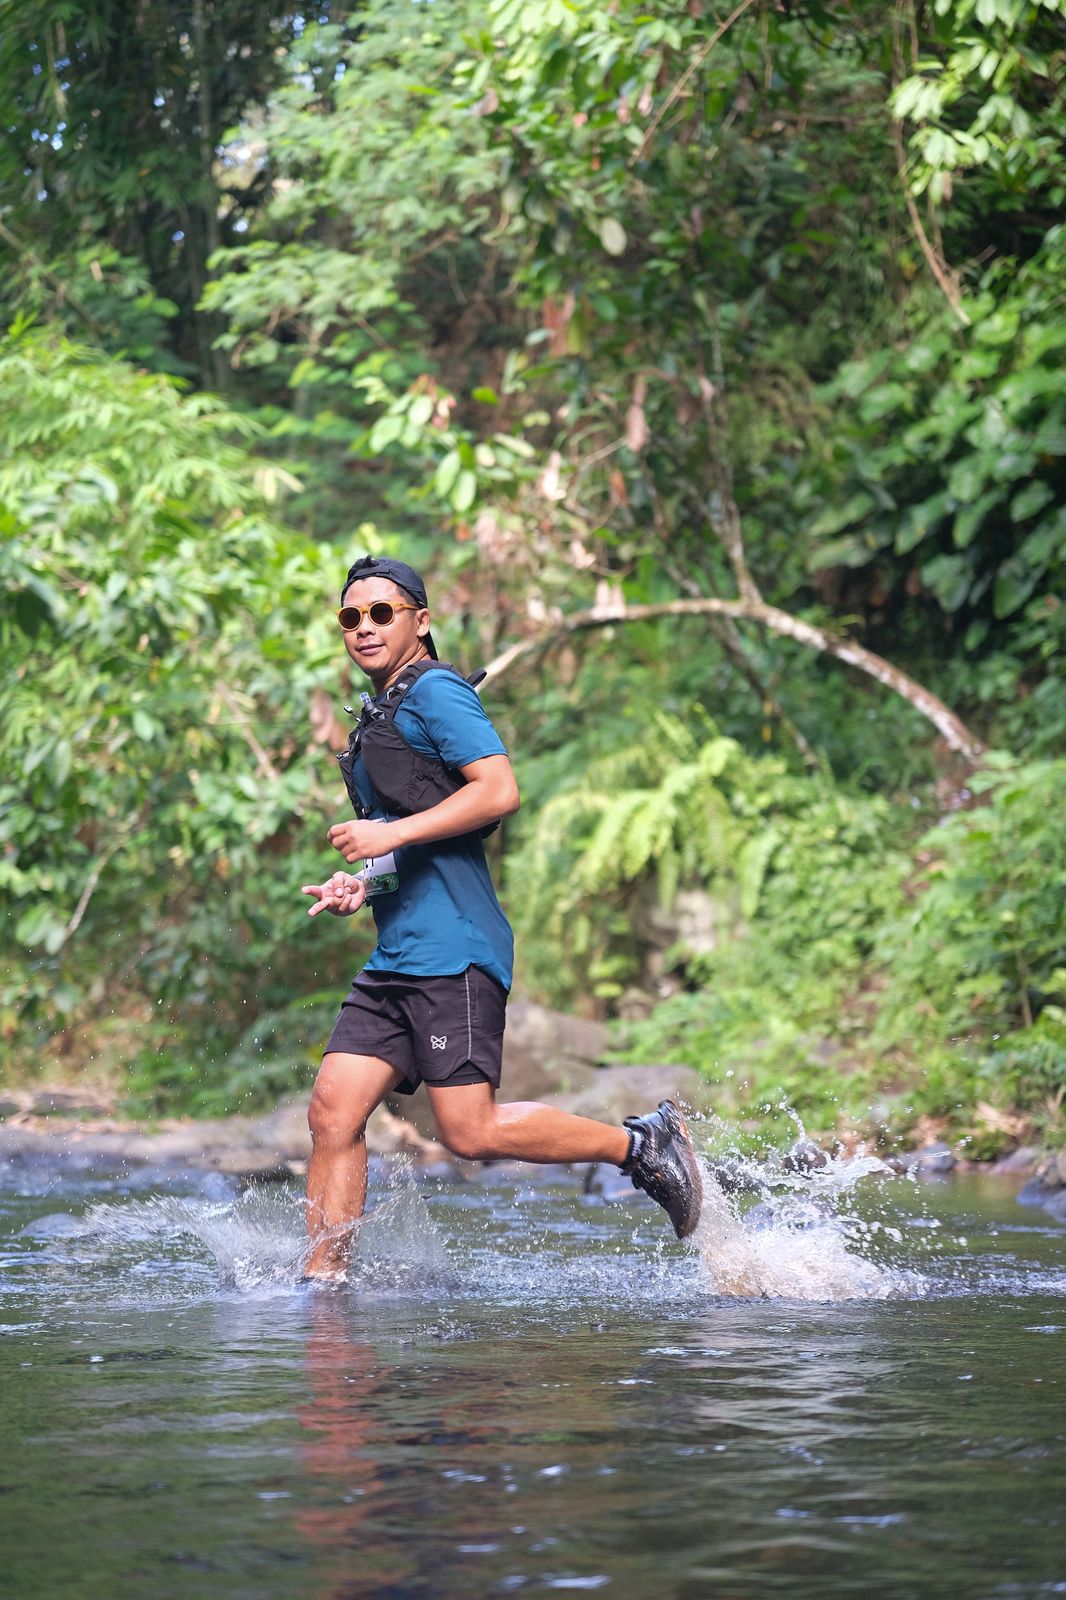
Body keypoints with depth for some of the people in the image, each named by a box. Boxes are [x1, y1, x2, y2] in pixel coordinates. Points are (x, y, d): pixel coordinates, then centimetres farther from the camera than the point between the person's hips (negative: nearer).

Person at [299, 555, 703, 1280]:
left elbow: (499, 791, -17)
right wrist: (364, 884, 15)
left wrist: (392, 834, -16)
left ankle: (644, 1143, 2)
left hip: (452, 950, -9)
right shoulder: (378, 713, 25)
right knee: (333, 1111, -1)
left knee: (472, 1131, -12)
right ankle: (324, 1281, 1)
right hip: (394, 957, 9)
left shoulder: (435, 691, -4)